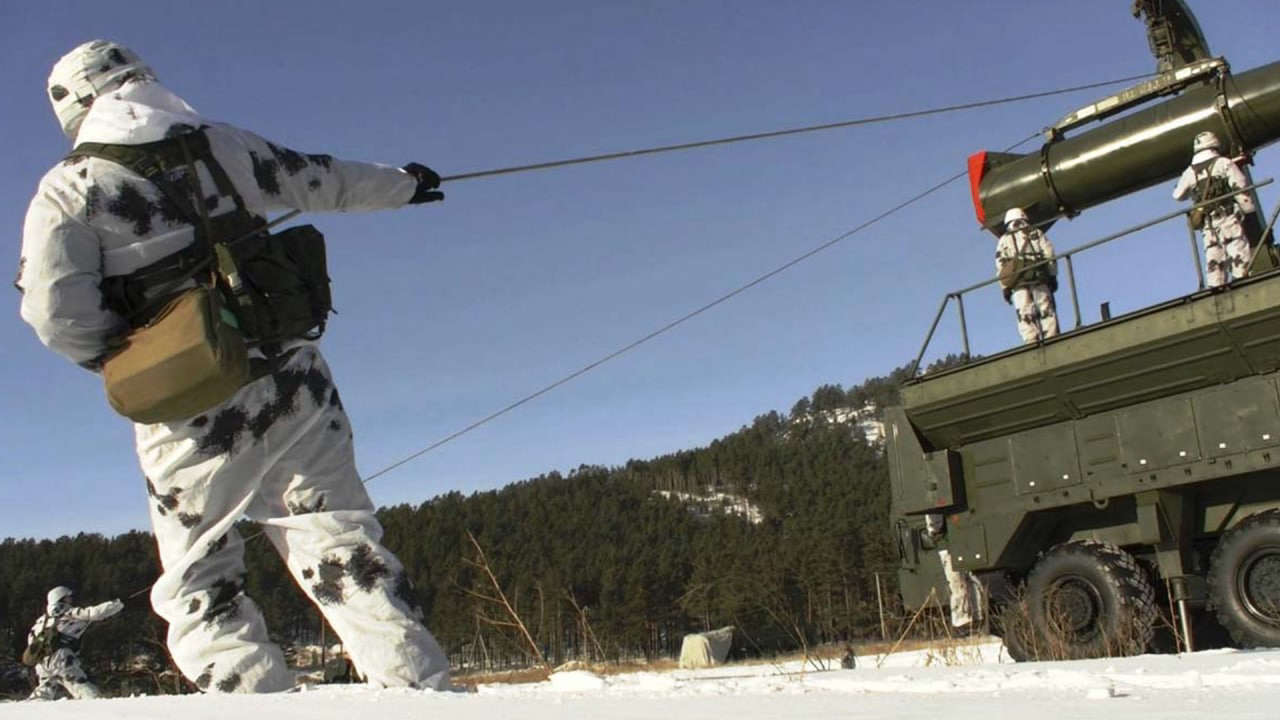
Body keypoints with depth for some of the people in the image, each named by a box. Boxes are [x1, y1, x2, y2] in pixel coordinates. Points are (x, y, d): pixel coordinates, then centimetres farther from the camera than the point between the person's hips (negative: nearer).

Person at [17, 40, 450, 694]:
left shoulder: (67, 190, -1)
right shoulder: (220, 144, 8)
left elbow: (57, 314, -11)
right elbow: (322, 179, 20)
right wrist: (400, 184, 36)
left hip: (190, 417, -2)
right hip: (291, 385, 3)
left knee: (199, 591, 13)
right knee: (344, 548, 6)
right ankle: (423, 686, -1)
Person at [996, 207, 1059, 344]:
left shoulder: (1004, 240, 18)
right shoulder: (1036, 234, 19)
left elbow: (1000, 265, 8)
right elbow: (1049, 255, 7)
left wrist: (1006, 287, 7)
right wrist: (1052, 276, 7)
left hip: (1018, 284, 0)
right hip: (1039, 280, 0)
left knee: (1025, 316, -1)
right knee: (1047, 312, 3)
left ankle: (1032, 343, -12)